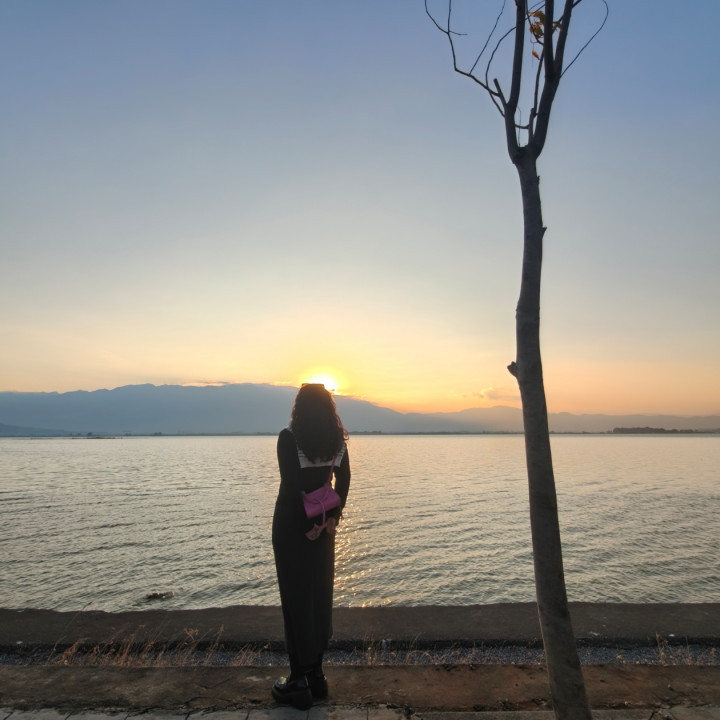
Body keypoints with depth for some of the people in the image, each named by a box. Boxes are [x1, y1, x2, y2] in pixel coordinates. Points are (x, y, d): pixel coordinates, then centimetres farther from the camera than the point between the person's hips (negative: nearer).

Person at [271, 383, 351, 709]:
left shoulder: (288, 437, -16)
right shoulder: (337, 440, 0)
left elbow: (291, 485, -19)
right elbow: (343, 482, -1)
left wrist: (312, 521, -12)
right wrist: (331, 518, -2)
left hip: (292, 526, -5)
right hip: (323, 528, 5)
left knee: (296, 600, 7)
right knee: (321, 598, 17)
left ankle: (299, 681, 19)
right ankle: (316, 673, 30)